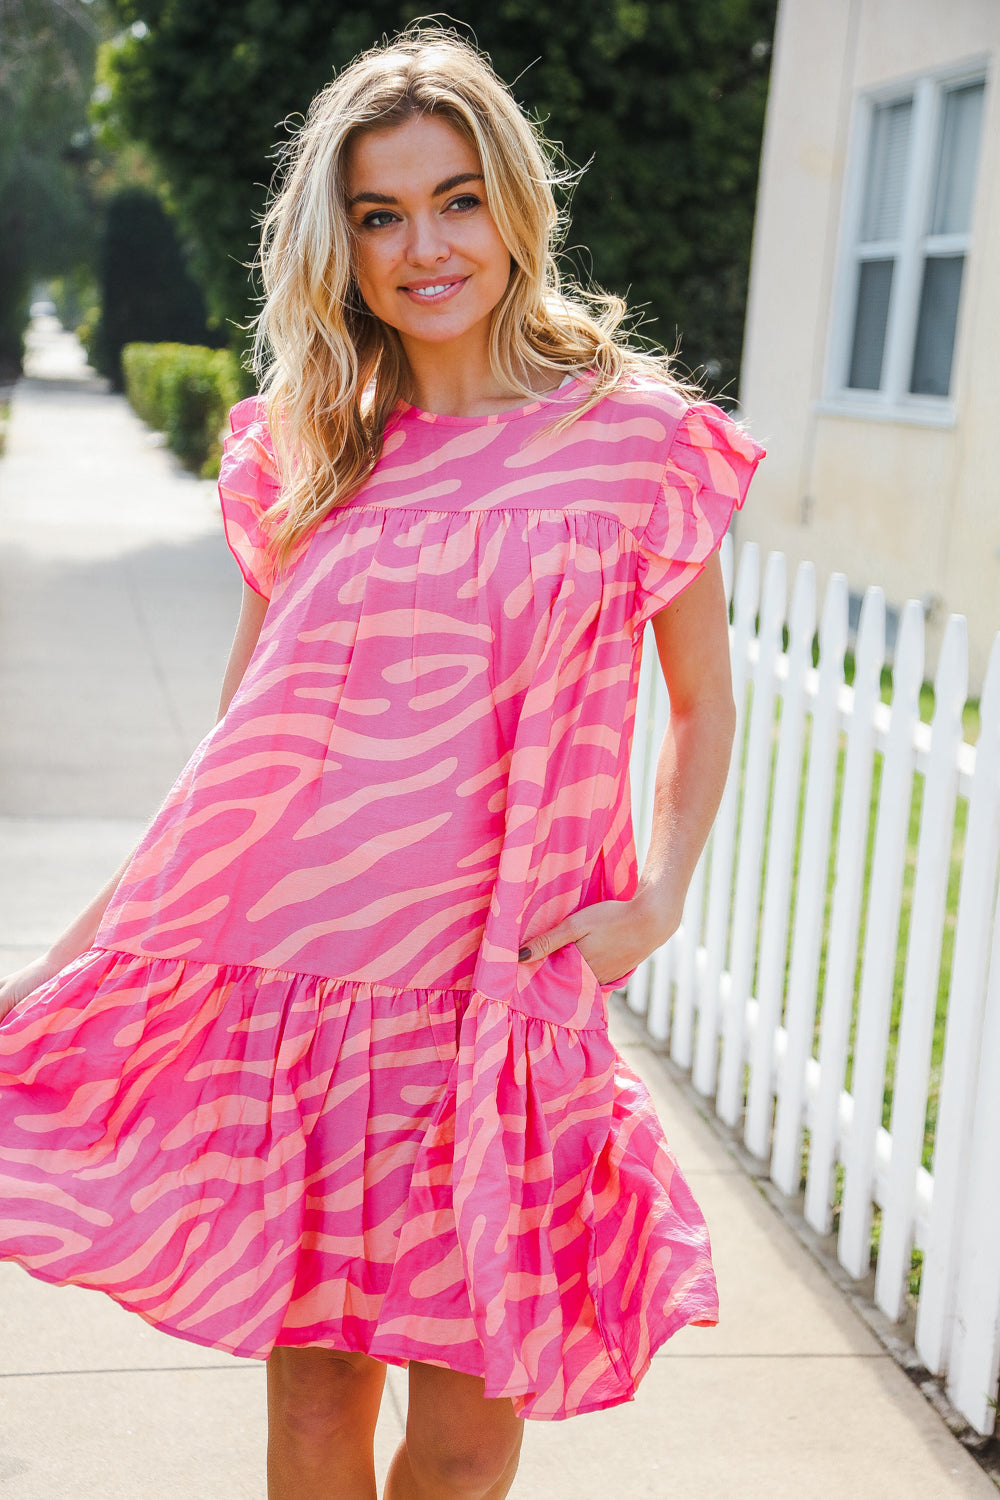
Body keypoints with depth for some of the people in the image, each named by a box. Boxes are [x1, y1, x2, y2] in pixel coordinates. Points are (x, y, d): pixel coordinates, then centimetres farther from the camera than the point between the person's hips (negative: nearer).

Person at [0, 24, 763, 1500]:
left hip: (500, 1004, -1)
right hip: (285, 981, 2)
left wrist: (659, 900, -2)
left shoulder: (636, 438, -1)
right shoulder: (305, 453, 6)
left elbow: (701, 699, 12)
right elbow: (240, 746, 10)